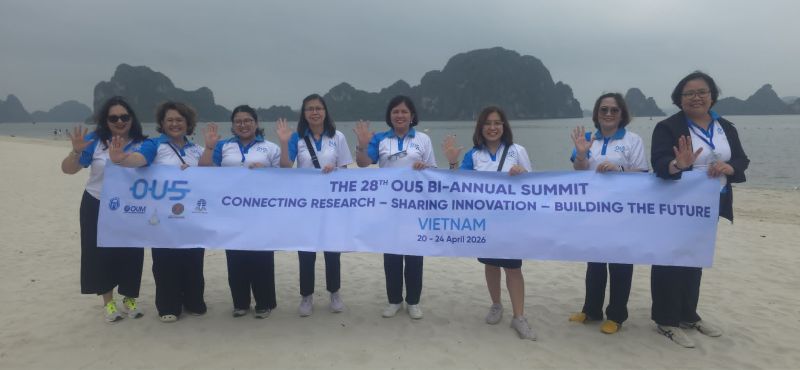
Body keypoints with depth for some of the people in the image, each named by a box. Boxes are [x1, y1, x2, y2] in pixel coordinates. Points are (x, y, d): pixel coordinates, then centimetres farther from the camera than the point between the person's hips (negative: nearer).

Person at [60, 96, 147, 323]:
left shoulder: (142, 144, -4)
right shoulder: (95, 141, -7)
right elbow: (68, 170, -7)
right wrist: (76, 151, -25)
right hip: (97, 208, 0)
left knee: (130, 253, 5)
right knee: (101, 254, 6)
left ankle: (129, 298, 25)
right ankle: (108, 301, 23)